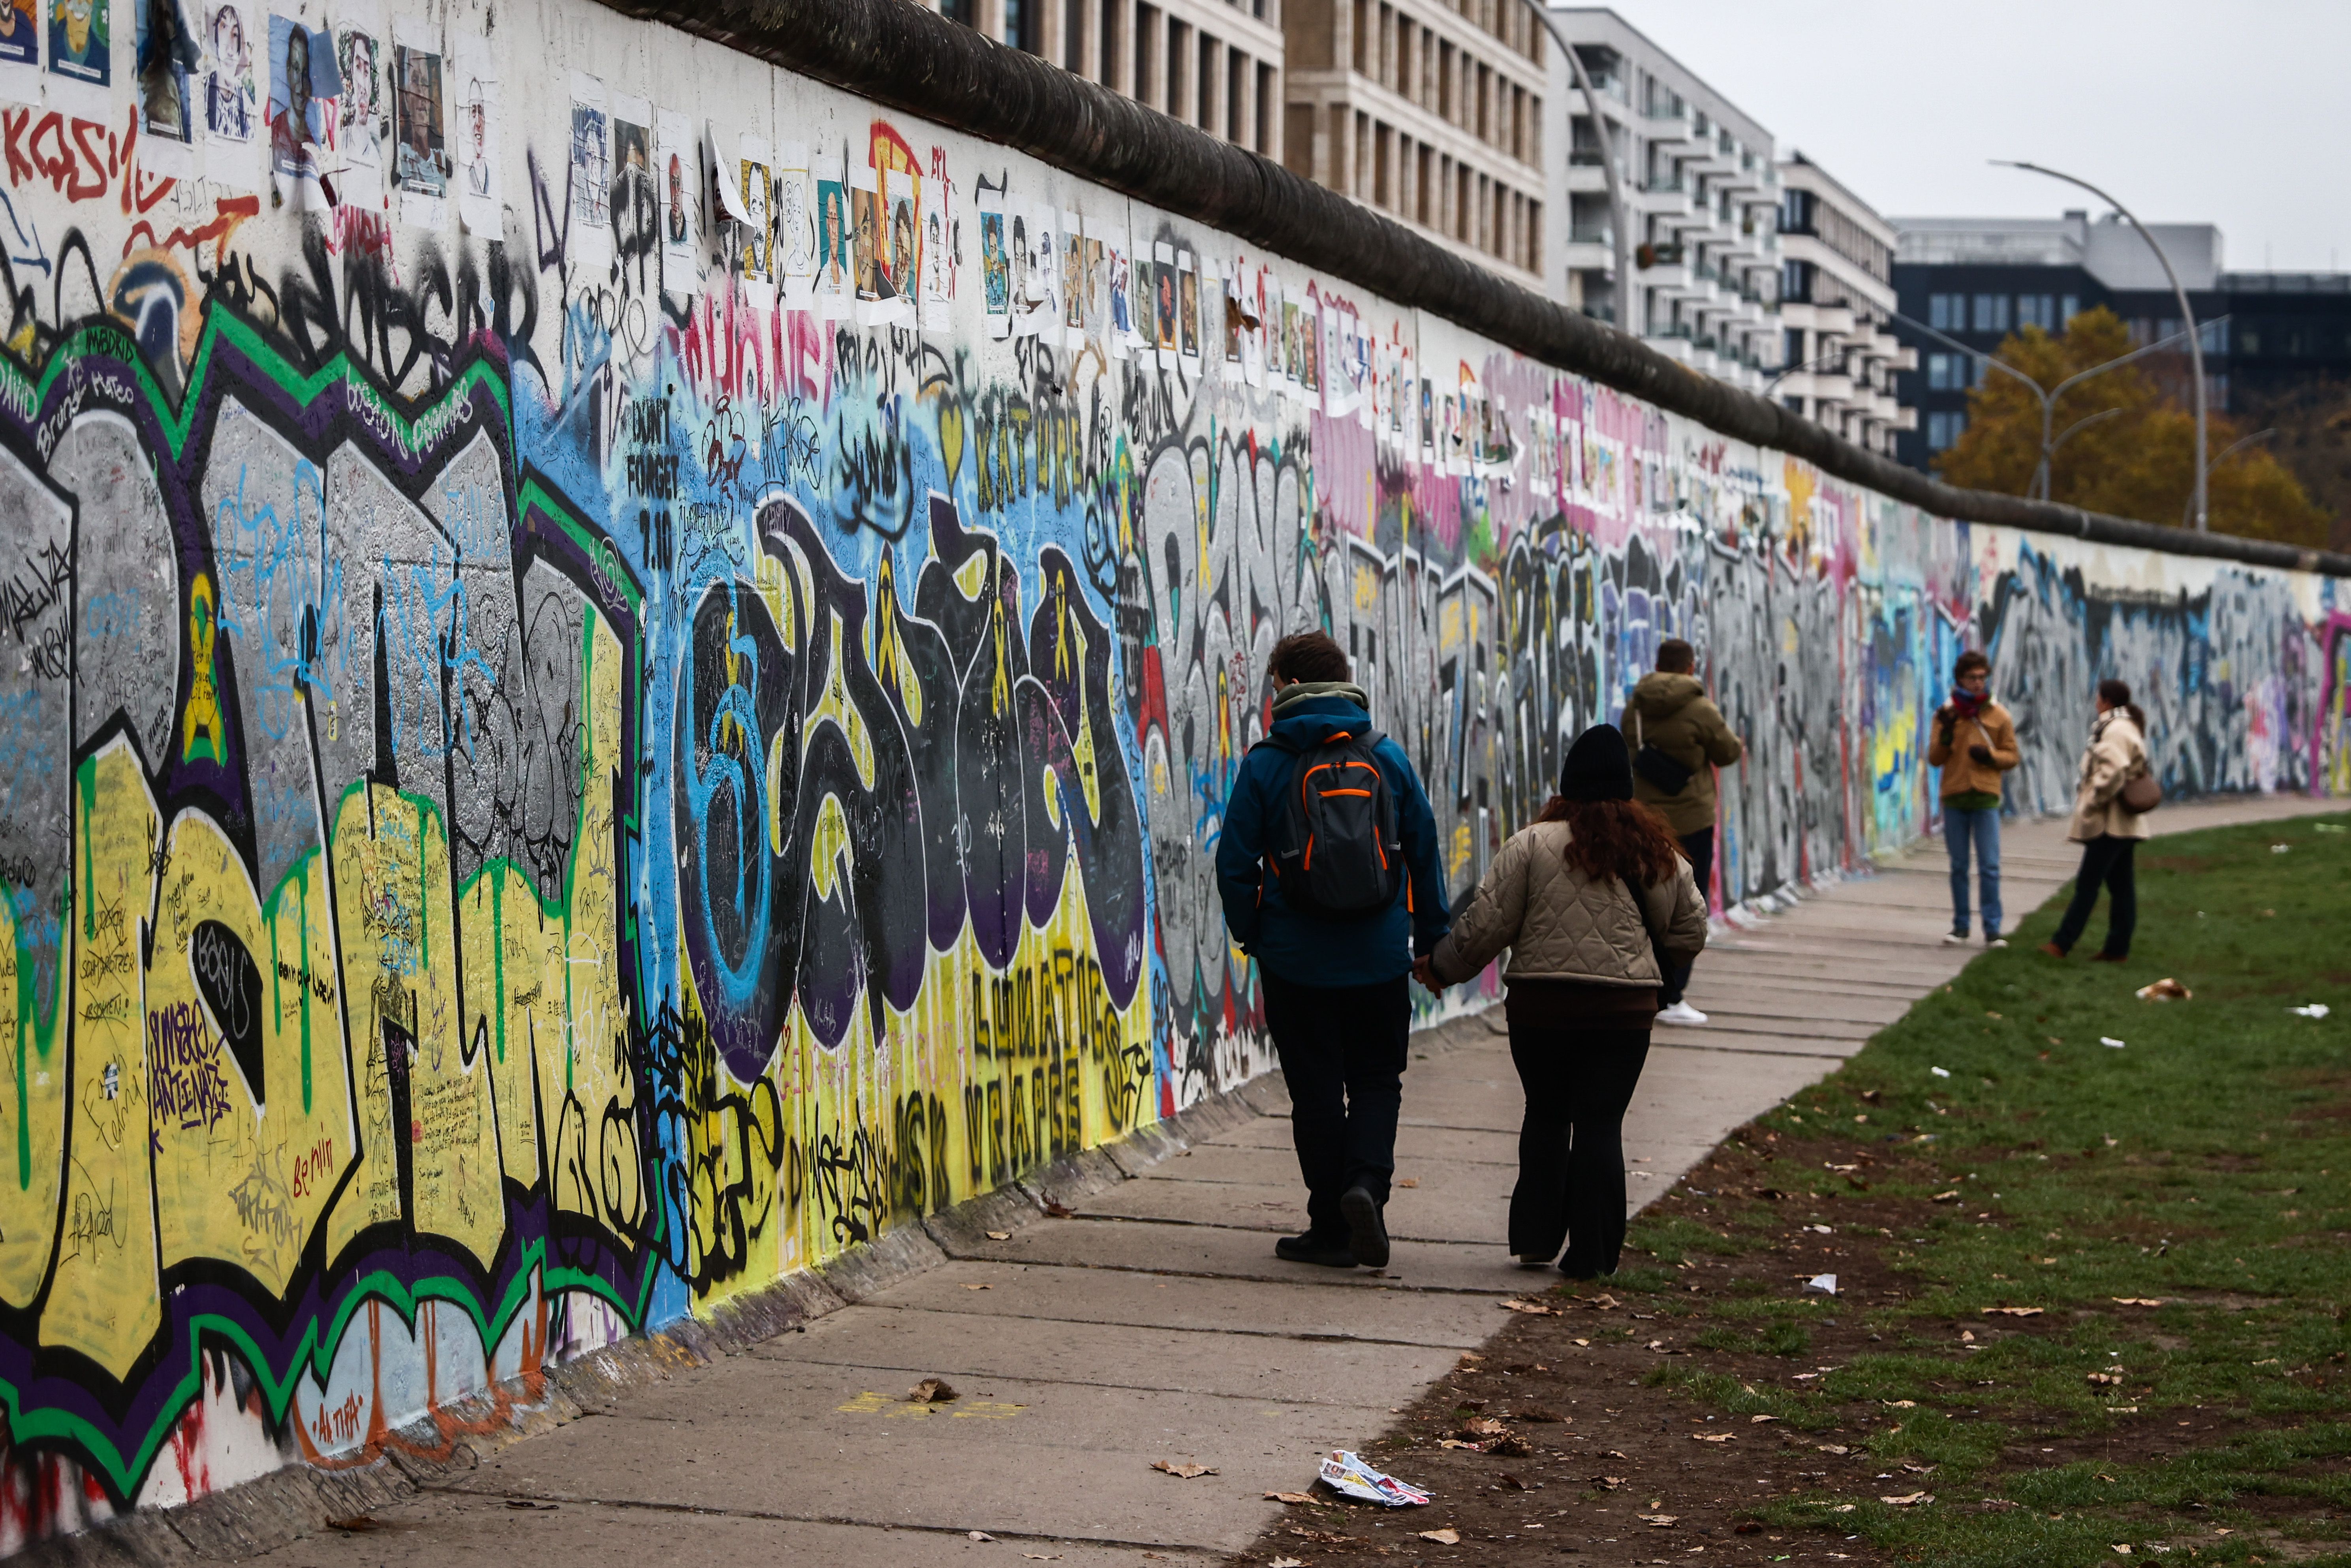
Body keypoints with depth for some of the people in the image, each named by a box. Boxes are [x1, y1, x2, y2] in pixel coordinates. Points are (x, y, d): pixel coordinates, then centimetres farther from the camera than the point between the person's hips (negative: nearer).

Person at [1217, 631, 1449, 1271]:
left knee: (1317, 1090, 7)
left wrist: (1249, 933, 10)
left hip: (1296, 959, -2)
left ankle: (1331, 1228, 8)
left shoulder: (1266, 763, -6)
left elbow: (1235, 863, -6)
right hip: (1380, 957, 2)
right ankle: (1367, 1181, -12)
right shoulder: (1387, 757, 2)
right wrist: (1431, 941, 15)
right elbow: (1425, 853, 6)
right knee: (1376, 1079, 13)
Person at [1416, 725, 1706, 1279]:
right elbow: (1691, 931, 12)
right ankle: (1591, 1252, 2)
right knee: (1601, 1124, 4)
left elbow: (1486, 923, -5)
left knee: (1546, 1116, 15)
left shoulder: (1533, 843, -5)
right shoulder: (1654, 850, 4)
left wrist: (1442, 968, 10)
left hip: (1541, 1004, -1)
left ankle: (1536, 1238, 15)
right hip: (1624, 1009, 1)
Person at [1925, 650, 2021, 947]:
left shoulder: (1999, 716, 3)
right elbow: (1934, 759, 3)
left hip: (1986, 799, -1)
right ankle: (1960, 926, 15)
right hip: (1954, 799, 1)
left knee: (1990, 867, -5)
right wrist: (1946, 735, -15)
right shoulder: (1947, 715, 5)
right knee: (1959, 866, 7)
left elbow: (2012, 756, 6)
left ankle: (1993, 930, -2)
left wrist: (1990, 755, -13)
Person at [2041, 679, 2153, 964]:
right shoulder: (2129, 728, 18)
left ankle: (2062, 943, -5)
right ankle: (2117, 948, 11)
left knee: (2088, 884, -7)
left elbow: (2113, 772, -27)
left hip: (2109, 823, -11)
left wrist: (2093, 803, -18)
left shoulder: (2115, 731, -16)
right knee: (2121, 885, 9)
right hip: (2124, 822, 11)